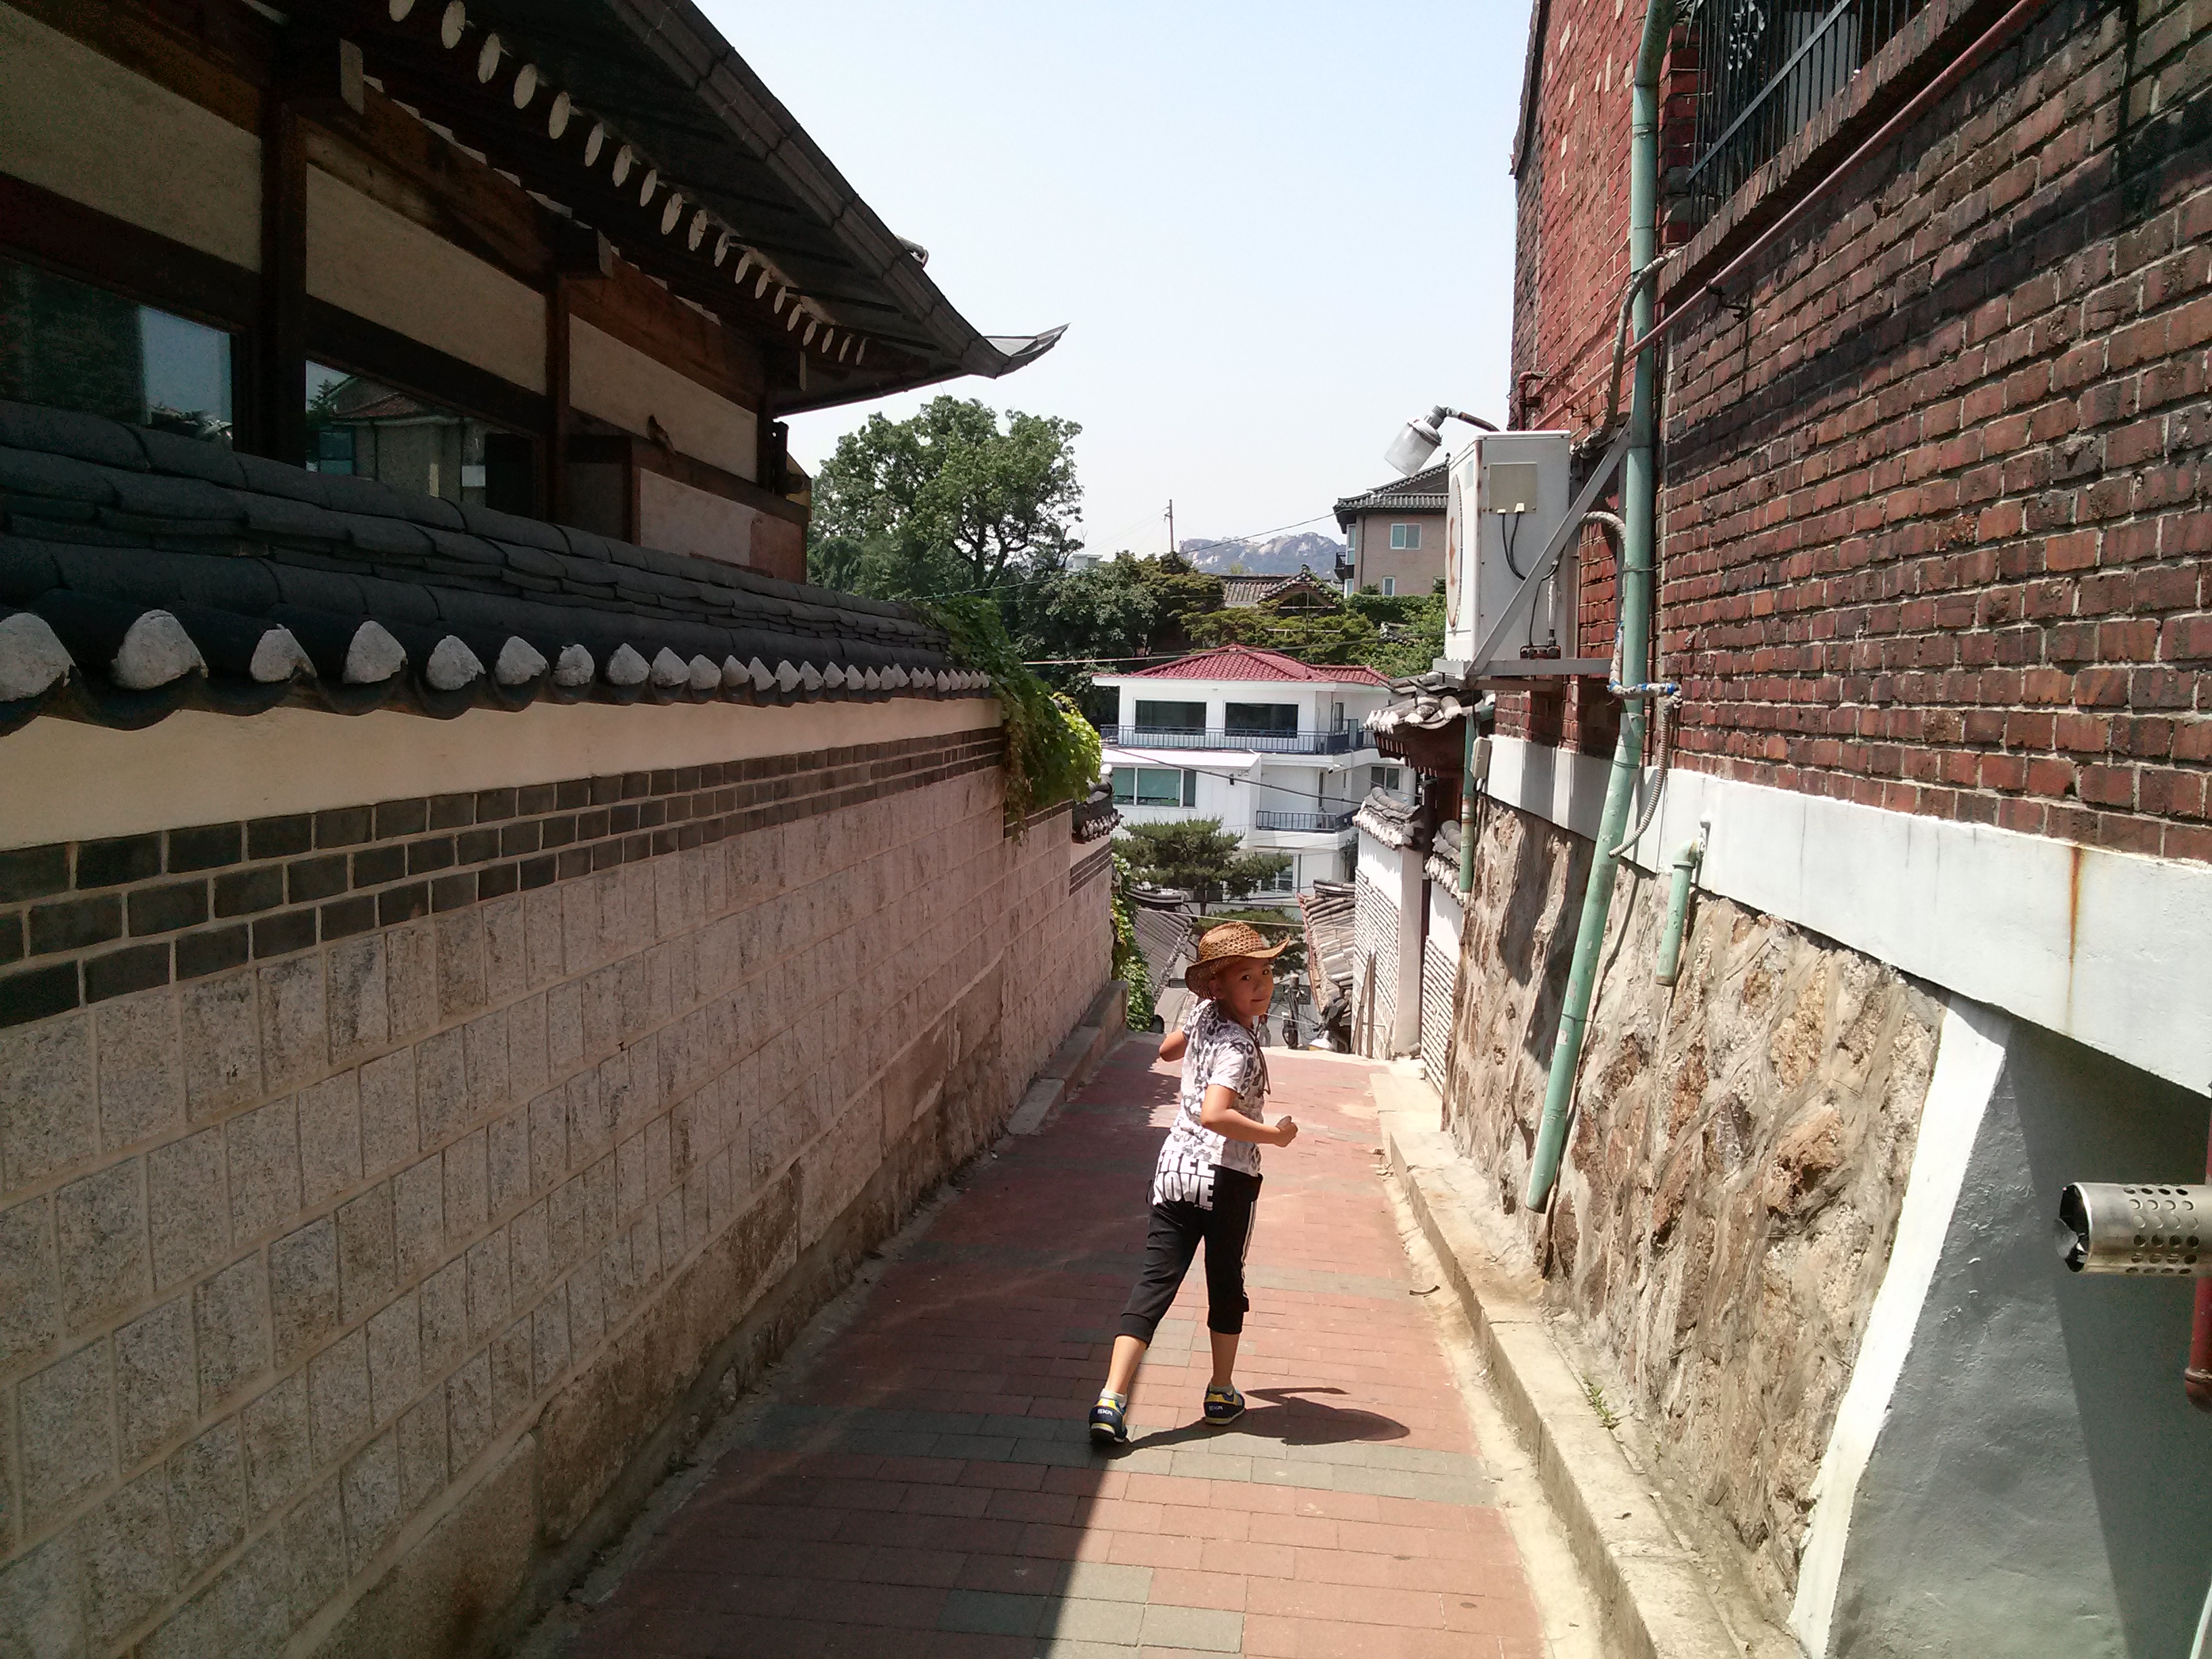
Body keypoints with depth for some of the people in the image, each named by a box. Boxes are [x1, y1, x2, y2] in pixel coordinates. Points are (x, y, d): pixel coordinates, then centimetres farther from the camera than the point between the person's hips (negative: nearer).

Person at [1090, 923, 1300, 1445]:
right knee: (1226, 1283, 16)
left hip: (1176, 1165, 6)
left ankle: (1111, 1398, -9)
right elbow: (1214, 1115, -32)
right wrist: (1275, 1135, -20)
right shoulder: (1239, 1047, -20)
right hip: (1226, 1175, -5)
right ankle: (1221, 1394, 31)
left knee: (1155, 1282, 1)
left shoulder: (1202, 1014, 3)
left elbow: (1168, 1049, 24)